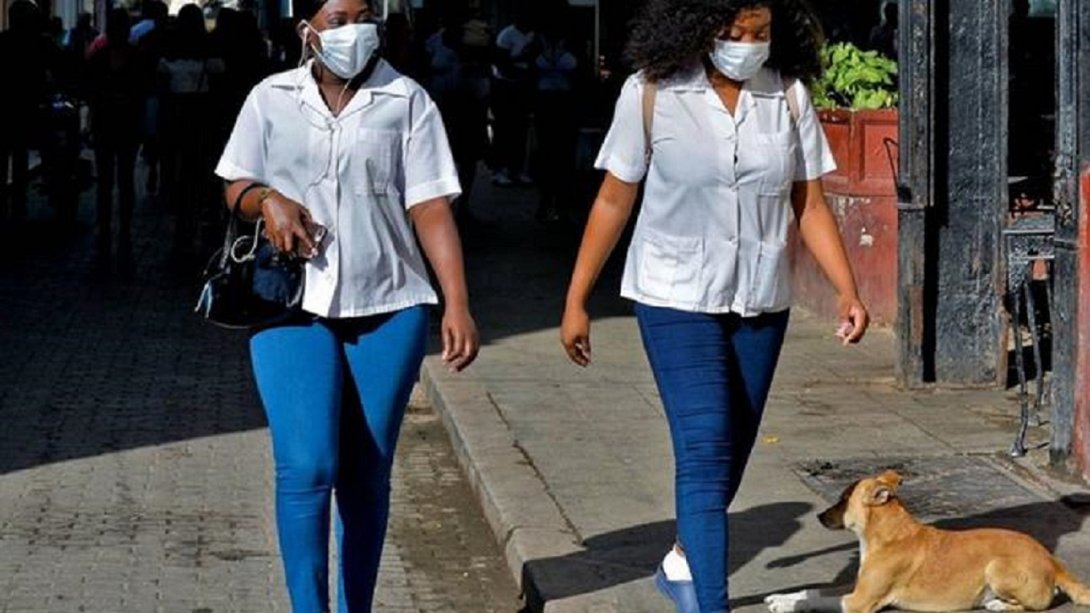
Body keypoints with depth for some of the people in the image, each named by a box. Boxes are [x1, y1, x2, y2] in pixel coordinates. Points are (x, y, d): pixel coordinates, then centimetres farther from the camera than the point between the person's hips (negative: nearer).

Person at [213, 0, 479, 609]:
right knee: (306, 467, -12)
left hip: (387, 308, 0)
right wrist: (267, 199, -11)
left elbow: (431, 207, -4)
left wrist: (458, 303, -13)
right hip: (294, 307, 0)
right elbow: (237, 186, 13)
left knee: (367, 472, 8)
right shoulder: (272, 99, 4)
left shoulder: (406, 100, 0)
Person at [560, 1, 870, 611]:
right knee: (706, 454, -14)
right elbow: (614, 201, -3)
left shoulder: (789, 97, -2)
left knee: (731, 452, 15)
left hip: (761, 303, 4)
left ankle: (683, 560, 40)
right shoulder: (652, 93, -10)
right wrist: (576, 301, -1)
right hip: (678, 301, -4)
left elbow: (811, 205, 3)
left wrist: (849, 291, -8)